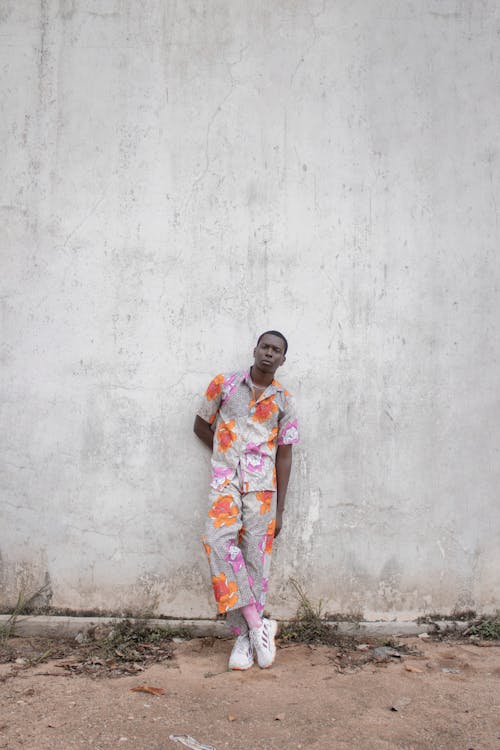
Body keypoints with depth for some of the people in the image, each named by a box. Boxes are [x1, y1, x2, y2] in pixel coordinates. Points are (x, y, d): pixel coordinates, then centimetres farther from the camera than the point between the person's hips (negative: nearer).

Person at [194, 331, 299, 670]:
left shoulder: (284, 401, 7)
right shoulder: (223, 384, 5)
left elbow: (284, 456, 7)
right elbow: (201, 425, 15)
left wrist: (280, 508, 3)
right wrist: (227, 455, 10)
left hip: (262, 485, 1)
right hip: (225, 481, 0)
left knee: (255, 557, -2)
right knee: (219, 540, -22)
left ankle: (245, 637, 9)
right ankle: (256, 623, -16)